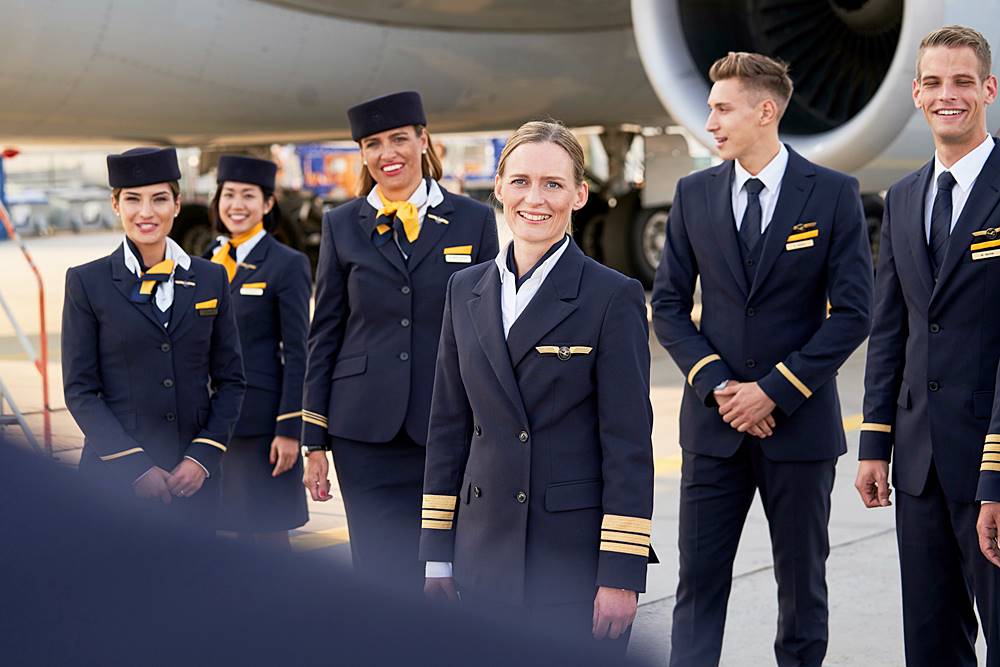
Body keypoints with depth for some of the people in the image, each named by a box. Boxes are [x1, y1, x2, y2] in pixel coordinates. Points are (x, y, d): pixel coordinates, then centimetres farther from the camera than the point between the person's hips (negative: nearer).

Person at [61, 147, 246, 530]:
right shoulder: (87, 282, 1)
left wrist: (204, 455, -4)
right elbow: (80, 389, -2)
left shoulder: (211, 279, 8)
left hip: (193, 474, 2)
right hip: (115, 476, -2)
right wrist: (134, 466, -10)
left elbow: (230, 380, 9)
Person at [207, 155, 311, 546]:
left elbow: (297, 355, -9)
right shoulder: (209, 262, 11)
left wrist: (289, 429, -14)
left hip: (261, 422, -6)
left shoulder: (287, 264, -6)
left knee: (268, 534, -1)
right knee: (241, 531, 11)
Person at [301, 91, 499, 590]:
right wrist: (315, 441, 4)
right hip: (367, 434, 1)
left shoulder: (473, 221, 5)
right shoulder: (342, 225, 7)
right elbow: (323, 337, 8)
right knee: (379, 574, 3)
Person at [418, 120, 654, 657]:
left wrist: (621, 573, -11)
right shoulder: (466, 291, 8)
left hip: (575, 560, -4)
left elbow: (629, 444, -8)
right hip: (485, 555, 4)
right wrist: (437, 551, 9)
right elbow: (448, 426, 11)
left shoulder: (613, 297, -6)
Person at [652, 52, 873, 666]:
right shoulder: (694, 194, 5)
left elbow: (853, 312, -7)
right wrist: (715, 383, -8)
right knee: (700, 580, 1)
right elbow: (668, 305, 6)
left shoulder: (834, 194, -4)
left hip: (801, 423, -2)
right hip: (714, 422, 2)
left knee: (803, 582, 9)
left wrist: (776, 390, -13)